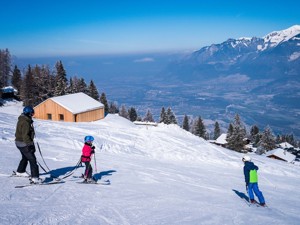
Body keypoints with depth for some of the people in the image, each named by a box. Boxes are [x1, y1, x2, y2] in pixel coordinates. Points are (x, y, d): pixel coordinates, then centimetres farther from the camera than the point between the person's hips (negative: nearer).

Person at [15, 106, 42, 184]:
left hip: (19, 143, 11)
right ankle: (35, 177, -16)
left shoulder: (22, 120, 11)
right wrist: (30, 144, -27)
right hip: (24, 144, -11)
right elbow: (25, 135, -27)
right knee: (32, 160, -12)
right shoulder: (25, 122, -22)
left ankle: (20, 171, 48)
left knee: (25, 157, 29)